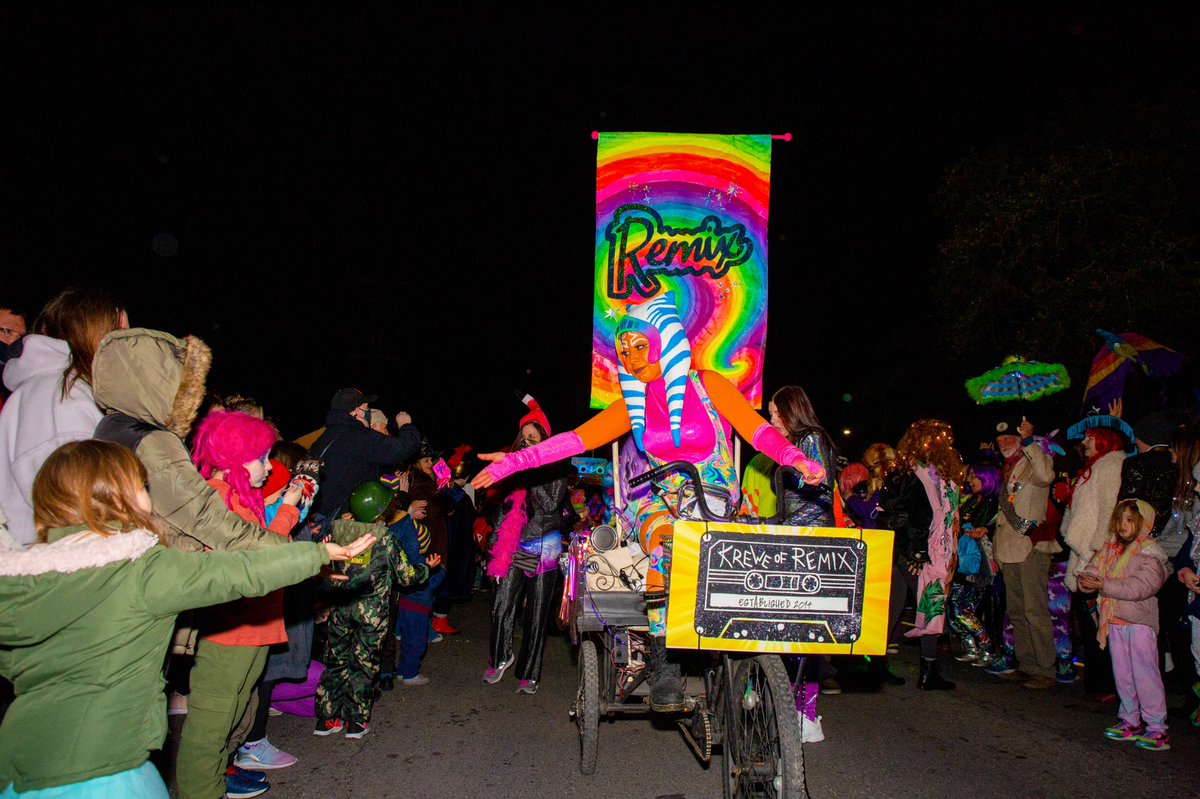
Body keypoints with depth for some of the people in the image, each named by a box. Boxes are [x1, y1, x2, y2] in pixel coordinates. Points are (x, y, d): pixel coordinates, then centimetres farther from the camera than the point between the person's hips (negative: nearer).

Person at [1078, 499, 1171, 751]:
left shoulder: (1150, 553, -11)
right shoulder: (1110, 549, 10)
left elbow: (1141, 586, -22)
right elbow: (1093, 569, 8)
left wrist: (1105, 585, -28)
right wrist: (1085, 580, -14)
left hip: (1139, 621, -7)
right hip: (1114, 621, 7)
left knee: (1144, 673, -4)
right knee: (1122, 674, 13)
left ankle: (1157, 727, 5)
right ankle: (1130, 722, 25)